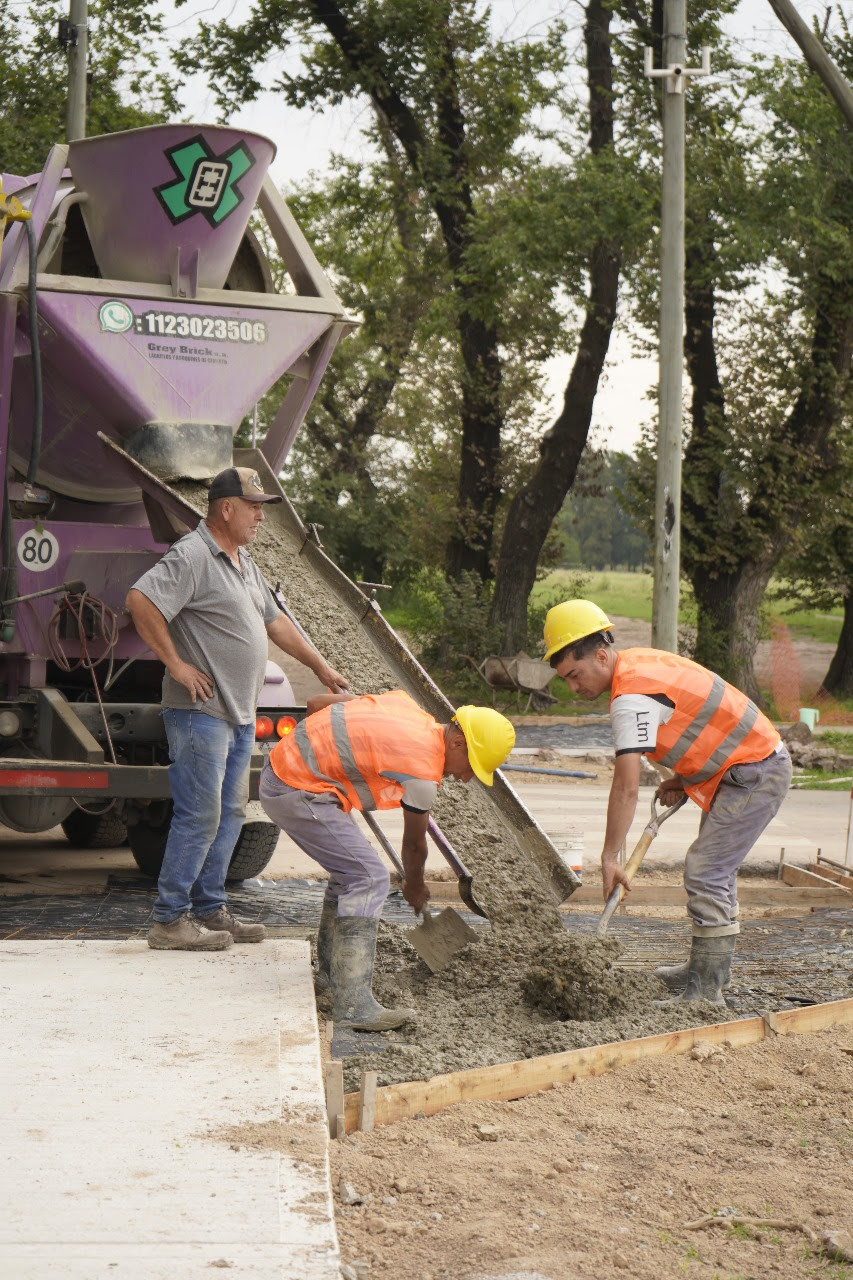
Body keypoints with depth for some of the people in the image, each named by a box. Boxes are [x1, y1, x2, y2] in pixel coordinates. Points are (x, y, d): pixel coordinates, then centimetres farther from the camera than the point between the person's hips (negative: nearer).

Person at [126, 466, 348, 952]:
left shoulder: (244, 562, 18)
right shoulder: (192, 556, -13)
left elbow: (275, 620, 29)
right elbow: (140, 600, -25)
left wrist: (321, 666, 29)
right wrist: (175, 663, -19)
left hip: (240, 715, 10)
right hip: (202, 712, -10)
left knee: (229, 815, 12)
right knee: (199, 817, -8)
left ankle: (210, 910, 20)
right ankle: (170, 921, -2)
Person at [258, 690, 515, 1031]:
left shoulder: (405, 705, 8)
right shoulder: (424, 770, -13)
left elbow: (318, 702, 17)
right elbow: (414, 844, 4)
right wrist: (415, 889, 24)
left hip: (279, 768, 10)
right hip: (298, 793, -10)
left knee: (351, 871, 21)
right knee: (369, 878, -15)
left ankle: (332, 970, 33)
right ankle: (352, 1004, -23)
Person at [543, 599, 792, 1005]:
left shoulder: (632, 697, -25)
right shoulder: (639, 663, 6)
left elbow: (626, 788, -30)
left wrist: (609, 859, -29)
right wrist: (684, 778, 9)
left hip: (754, 773, -11)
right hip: (749, 766, 11)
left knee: (706, 874, -13)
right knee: (712, 872, 18)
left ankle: (706, 991, -11)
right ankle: (707, 969, 29)